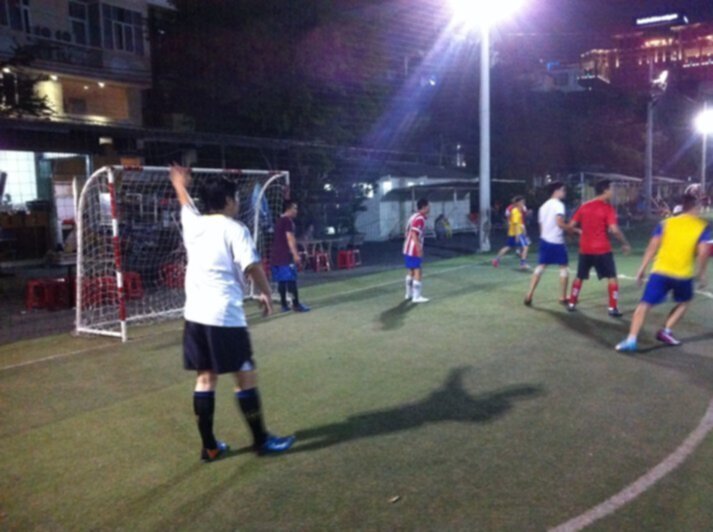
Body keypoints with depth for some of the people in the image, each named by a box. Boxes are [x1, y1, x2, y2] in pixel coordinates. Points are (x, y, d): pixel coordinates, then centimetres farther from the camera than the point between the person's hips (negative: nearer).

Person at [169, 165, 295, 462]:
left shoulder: (193, 223, 11)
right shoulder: (234, 229, -7)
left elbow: (186, 203, 32)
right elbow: (253, 266, -14)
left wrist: (180, 185, 53)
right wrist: (266, 294, 1)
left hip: (195, 315, 7)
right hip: (225, 316, -7)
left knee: (205, 378, 11)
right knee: (246, 377, 3)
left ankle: (209, 446, 18)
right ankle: (261, 440, 13)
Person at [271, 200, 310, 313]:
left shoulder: (279, 221, 21)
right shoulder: (288, 221, -8)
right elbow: (290, 238, -17)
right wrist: (296, 254, -20)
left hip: (276, 256, 9)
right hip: (285, 256, -9)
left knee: (281, 281, 9)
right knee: (291, 280, -7)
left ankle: (284, 305, 11)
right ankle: (296, 305, -6)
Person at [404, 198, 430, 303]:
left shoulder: (414, 216, 14)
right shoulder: (420, 219, -15)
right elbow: (414, 234, -24)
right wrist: (419, 249, -24)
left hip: (408, 249, 10)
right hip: (414, 250, -10)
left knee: (410, 271, 18)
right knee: (417, 272, -6)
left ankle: (409, 293, 27)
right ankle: (416, 296, -5)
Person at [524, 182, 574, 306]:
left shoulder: (544, 205, 15)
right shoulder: (558, 204, -12)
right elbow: (559, 223, -24)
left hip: (545, 240, 7)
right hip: (556, 241, -7)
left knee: (540, 267, 10)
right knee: (564, 267, 6)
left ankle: (529, 295, 2)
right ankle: (563, 298, 11)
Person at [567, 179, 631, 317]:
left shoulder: (584, 206, 5)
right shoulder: (608, 208, -9)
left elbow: (571, 225, 5)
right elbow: (614, 229, -19)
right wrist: (625, 243, -7)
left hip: (585, 249, 5)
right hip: (602, 249, -5)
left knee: (580, 277, 17)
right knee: (612, 278, 6)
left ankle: (572, 304, 21)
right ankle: (613, 308, 2)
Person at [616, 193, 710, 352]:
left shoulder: (667, 222, 7)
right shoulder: (702, 227, 3)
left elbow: (653, 246, 0)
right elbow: (703, 252, -7)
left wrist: (642, 269, 3)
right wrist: (701, 274, 5)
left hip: (660, 271, 1)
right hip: (683, 275, 0)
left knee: (645, 304, 0)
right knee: (685, 302, 29)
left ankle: (631, 340, -13)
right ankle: (666, 331, 19)